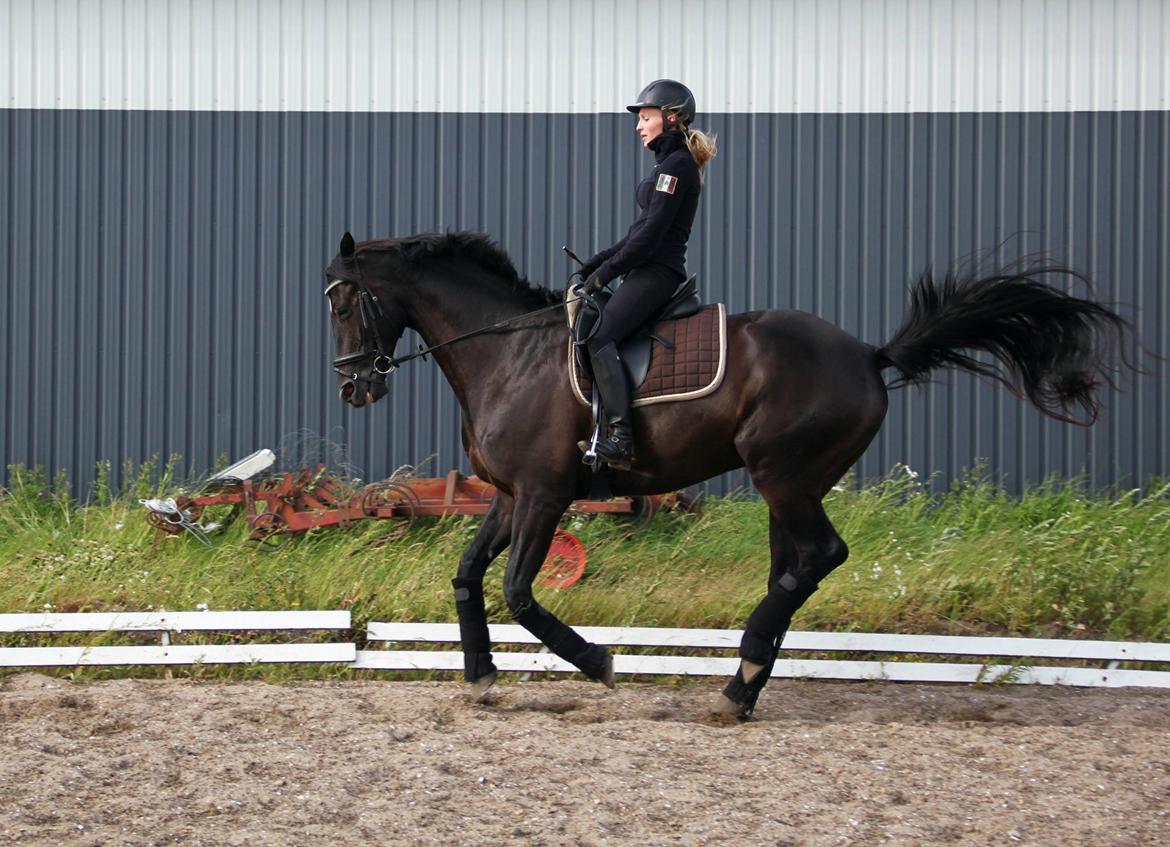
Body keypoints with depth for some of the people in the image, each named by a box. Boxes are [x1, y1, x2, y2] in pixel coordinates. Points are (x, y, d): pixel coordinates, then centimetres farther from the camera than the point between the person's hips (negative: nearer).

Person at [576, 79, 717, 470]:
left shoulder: (677, 165, -12)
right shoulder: (670, 163, 20)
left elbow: (651, 232, -18)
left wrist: (607, 271, -13)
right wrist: (598, 262, 14)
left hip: (656, 272, -11)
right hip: (648, 271, 11)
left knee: (600, 338, -20)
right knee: (592, 331, 11)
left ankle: (620, 438, -29)